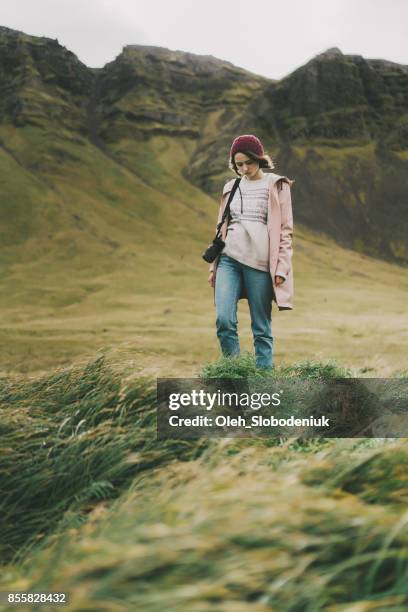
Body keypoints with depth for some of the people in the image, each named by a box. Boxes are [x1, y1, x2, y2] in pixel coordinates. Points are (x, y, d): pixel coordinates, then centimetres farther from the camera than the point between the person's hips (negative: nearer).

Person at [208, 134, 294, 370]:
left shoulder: (276, 185, 6)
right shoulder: (232, 187, 18)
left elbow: (286, 229, 1)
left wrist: (282, 267, -8)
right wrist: (214, 266, 16)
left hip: (260, 262, -3)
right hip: (229, 258, 3)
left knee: (262, 327, -1)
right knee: (224, 320, -10)